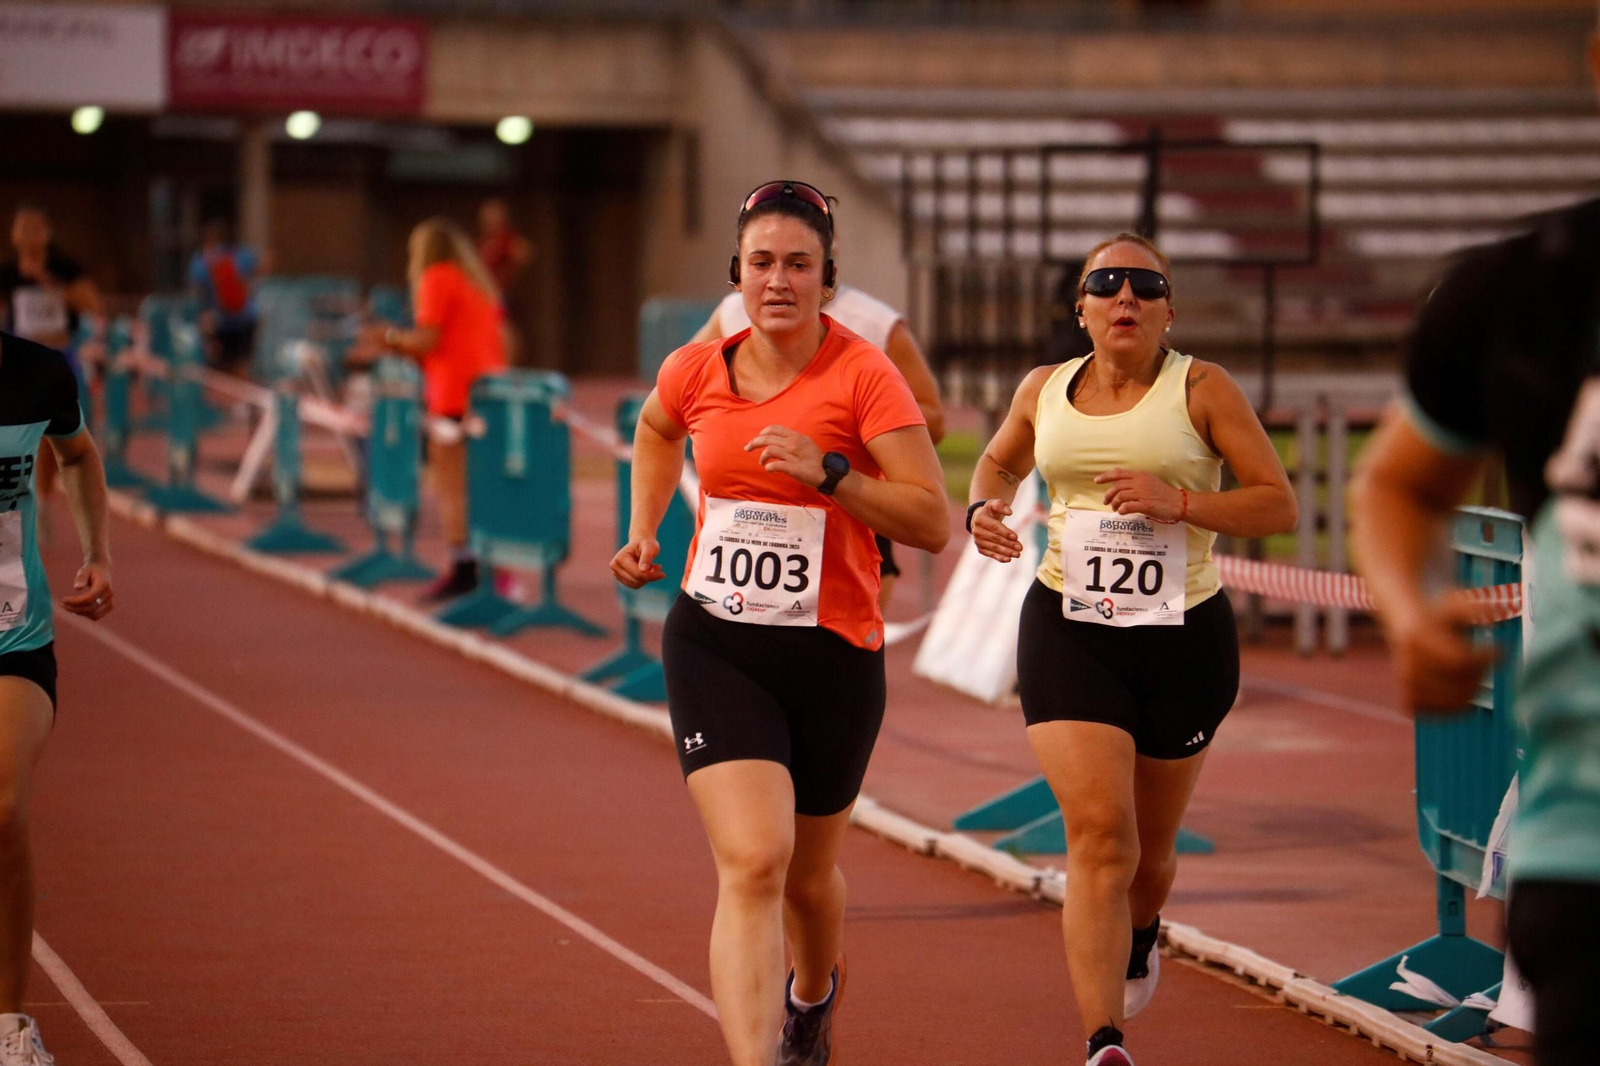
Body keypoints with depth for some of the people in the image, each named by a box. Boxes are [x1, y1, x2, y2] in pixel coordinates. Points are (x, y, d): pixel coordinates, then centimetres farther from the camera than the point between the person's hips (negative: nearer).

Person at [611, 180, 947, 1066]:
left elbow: (932, 522, -14)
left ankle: (814, 994, 52)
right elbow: (656, 433, 26)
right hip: (715, 647, 1)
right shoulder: (695, 372, 0)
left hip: (833, 653, -1)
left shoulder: (864, 375, -10)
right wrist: (643, 530, 15)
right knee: (752, 863, -18)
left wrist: (828, 472, -25)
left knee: (808, 872, 17)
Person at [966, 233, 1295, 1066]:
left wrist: (1178, 502, -21)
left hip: (1185, 636, 0)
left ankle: (1141, 937, 52)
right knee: (1098, 834, -15)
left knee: (1150, 844, 15)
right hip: (1068, 631, 0)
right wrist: (985, 506, 3)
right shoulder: (1044, 391, 5)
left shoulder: (1202, 390, -4)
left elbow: (1279, 504, -6)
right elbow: (999, 461, 26)